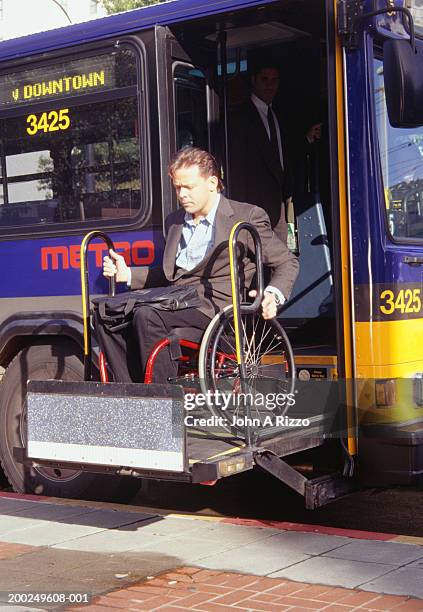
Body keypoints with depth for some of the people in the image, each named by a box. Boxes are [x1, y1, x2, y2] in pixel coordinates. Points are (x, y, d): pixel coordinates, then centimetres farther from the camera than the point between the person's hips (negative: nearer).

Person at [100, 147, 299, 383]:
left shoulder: (247, 217, 4)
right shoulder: (174, 221, 25)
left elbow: (288, 262, 4)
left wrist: (273, 295, -16)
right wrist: (128, 274, 18)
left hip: (216, 304, -7)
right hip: (177, 300, 7)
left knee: (147, 316, -32)